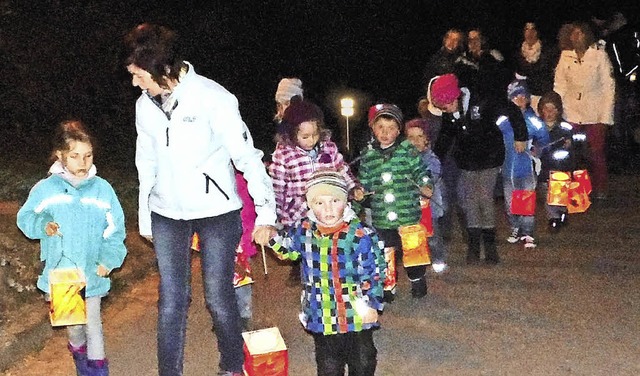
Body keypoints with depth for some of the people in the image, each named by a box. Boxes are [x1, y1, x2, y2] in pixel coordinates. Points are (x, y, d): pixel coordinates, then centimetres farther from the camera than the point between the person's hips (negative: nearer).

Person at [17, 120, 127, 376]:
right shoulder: (45, 189, -7)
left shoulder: (102, 189, -6)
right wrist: (42, 225, -16)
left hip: (92, 271, -1)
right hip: (60, 271, 1)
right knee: (71, 320, 17)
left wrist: (109, 259, -11)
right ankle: (78, 348, 46)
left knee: (92, 322, 6)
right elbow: (25, 218, 5)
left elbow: (115, 229, -2)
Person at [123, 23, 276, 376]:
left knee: (219, 297, 3)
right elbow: (146, 165, 13)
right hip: (166, 215, 4)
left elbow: (247, 155, -12)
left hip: (217, 212, -4)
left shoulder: (213, 97, -15)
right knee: (171, 300, 5)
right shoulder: (145, 105, 3)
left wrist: (265, 211, -13)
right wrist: (145, 217, 17)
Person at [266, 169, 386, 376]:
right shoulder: (304, 231, -5)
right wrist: (272, 236, 0)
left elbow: (374, 273, -9)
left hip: (357, 317, -2)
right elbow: (286, 249, 17)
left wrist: (372, 304, -12)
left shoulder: (361, 235, -16)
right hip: (322, 319, 3)